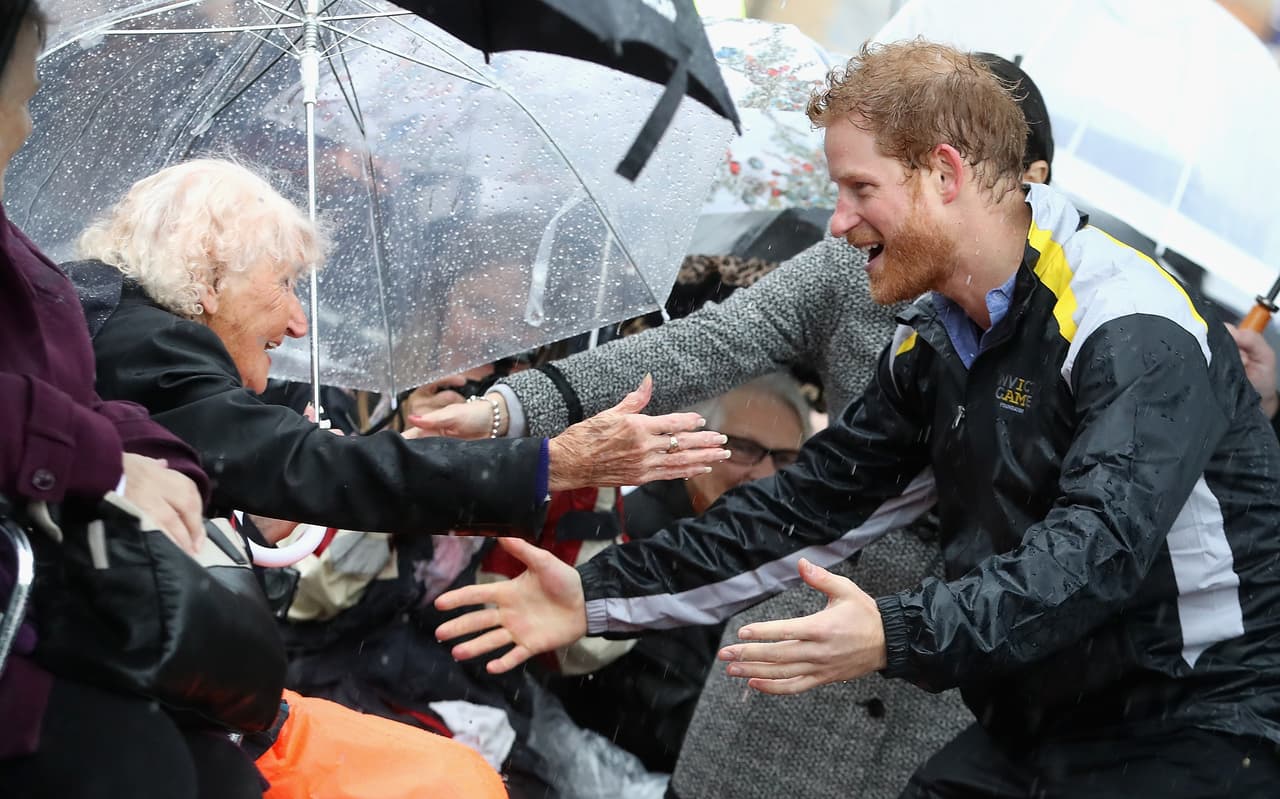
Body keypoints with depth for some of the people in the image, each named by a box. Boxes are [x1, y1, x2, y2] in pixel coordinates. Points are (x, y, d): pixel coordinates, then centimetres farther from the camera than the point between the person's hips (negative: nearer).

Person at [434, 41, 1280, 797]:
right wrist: (600, 595, 1)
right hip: (1043, 723, 7)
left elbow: (1102, 543, -31)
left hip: (1202, 724, -7)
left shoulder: (1135, 330, -19)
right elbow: (806, 506, 8)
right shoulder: (933, 345, 7)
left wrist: (897, 636, -44)